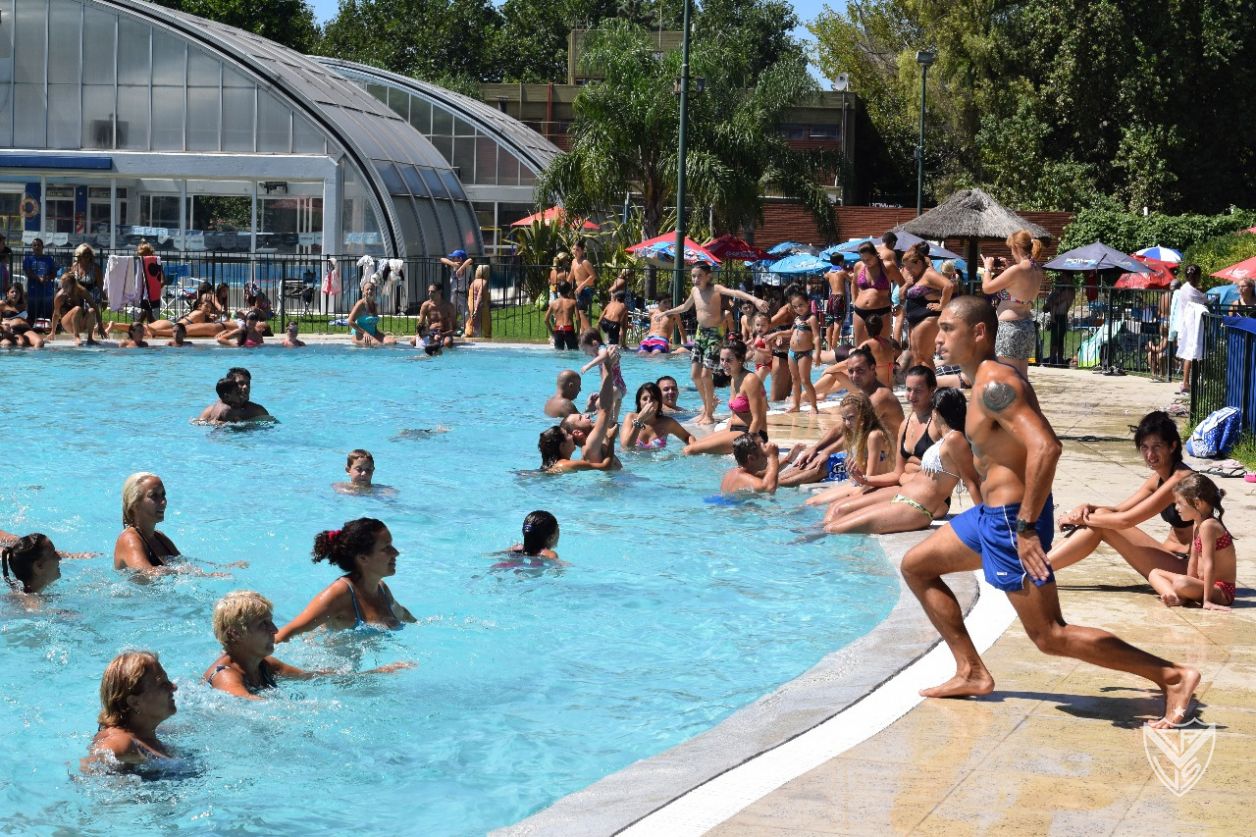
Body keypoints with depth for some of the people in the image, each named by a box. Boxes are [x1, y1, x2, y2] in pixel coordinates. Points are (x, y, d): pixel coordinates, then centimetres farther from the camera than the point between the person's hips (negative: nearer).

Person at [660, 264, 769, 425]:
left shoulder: (716, 289, -15)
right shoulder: (695, 291, 7)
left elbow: (735, 293, -33)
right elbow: (685, 306, 28)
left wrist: (754, 300, -50)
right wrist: (667, 312, 41)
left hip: (715, 334, -7)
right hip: (700, 333, 7)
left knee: (705, 374, -12)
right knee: (695, 374, 7)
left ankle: (709, 414, -2)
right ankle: (707, 406, 24)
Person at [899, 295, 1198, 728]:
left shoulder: (994, 384, -20)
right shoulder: (993, 377, 11)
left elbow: (1045, 447, -32)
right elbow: (1036, 442, 21)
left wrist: (1027, 526, -29)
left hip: (1011, 519, -11)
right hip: (992, 513, 11)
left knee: (1050, 636, -7)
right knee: (916, 566, 20)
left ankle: (1173, 676, -4)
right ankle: (972, 673, 21)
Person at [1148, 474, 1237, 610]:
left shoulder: (1208, 525, -20)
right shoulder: (1197, 525, 11)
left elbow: (1209, 564, -24)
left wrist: (1207, 600, -26)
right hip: (1202, 584, 11)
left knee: (1181, 583, -40)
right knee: (1155, 573, 8)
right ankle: (1174, 596, -17)